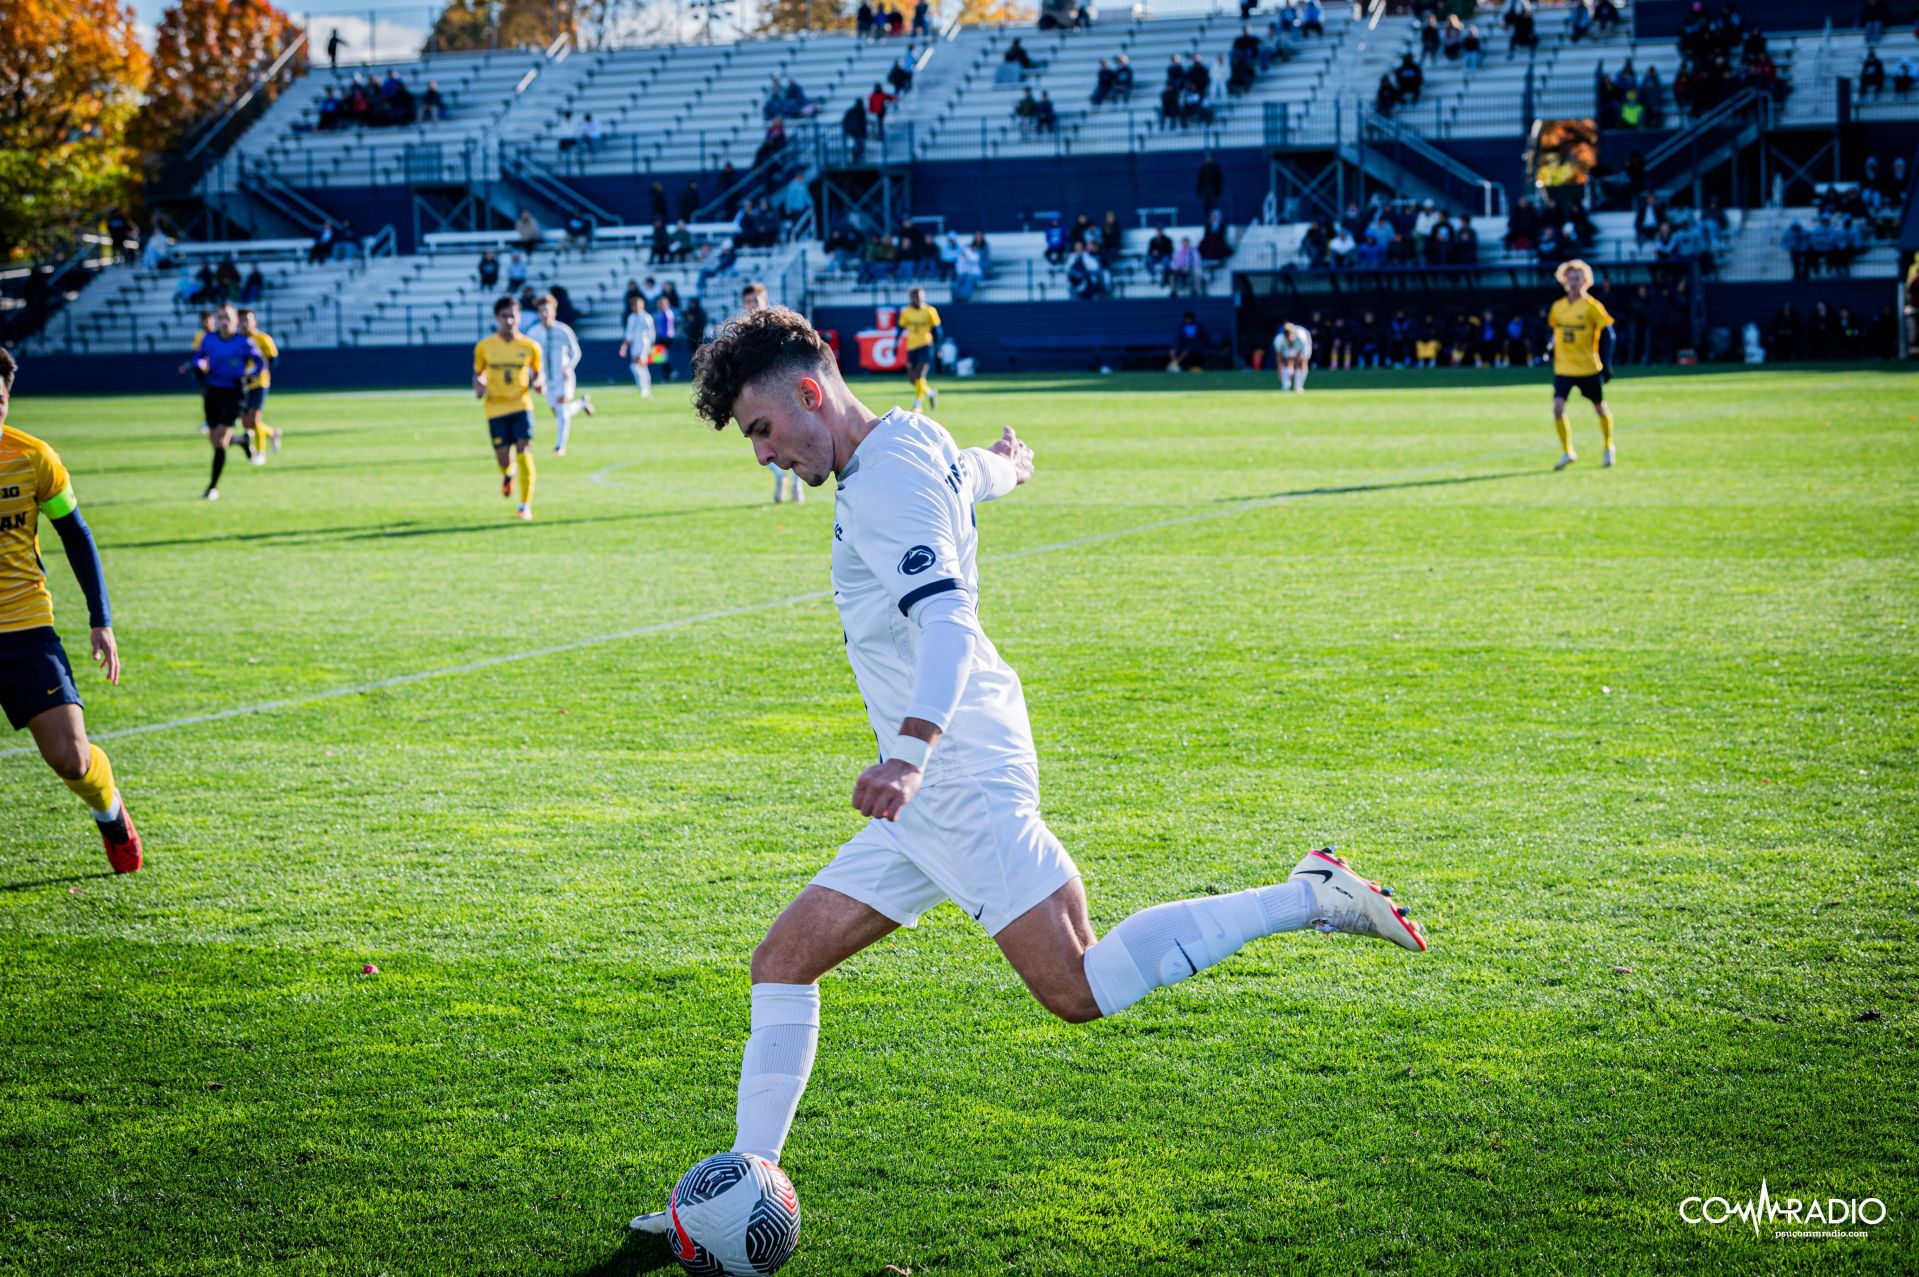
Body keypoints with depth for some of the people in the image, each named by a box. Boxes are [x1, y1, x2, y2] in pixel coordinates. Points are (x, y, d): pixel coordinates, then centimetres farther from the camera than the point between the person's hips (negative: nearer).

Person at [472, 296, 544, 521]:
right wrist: (478, 389, -8)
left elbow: (537, 373, 14)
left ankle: (525, 505, -6)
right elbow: (478, 374, 13)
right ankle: (507, 474, 38)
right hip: (496, 408, 0)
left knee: (524, 450, -15)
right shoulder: (484, 346, 1)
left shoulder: (530, 346, 1)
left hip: (521, 405, 0)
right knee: (503, 458, -4)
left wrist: (539, 383, -9)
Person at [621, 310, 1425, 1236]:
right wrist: (1009, 457, 66)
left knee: (1079, 991, -17)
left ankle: (1310, 897, -8)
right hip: (928, 796, 10)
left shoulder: (885, 481, -13)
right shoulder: (921, 448, 16)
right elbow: (984, 472, 40)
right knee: (783, 962, 7)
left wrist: (906, 753, -43)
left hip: (961, 776, -10)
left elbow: (946, 619, -28)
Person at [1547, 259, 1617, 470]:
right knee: (1557, 407, -13)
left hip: (1588, 367, -3)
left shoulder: (1591, 306, -9)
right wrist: (1553, 357, 14)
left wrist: (1606, 364, -11)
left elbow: (1607, 333, -6)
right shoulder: (1557, 307, 4)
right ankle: (1567, 452, 0)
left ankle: (1608, 447, 34)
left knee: (1600, 407, 11)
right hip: (1563, 368, 3)